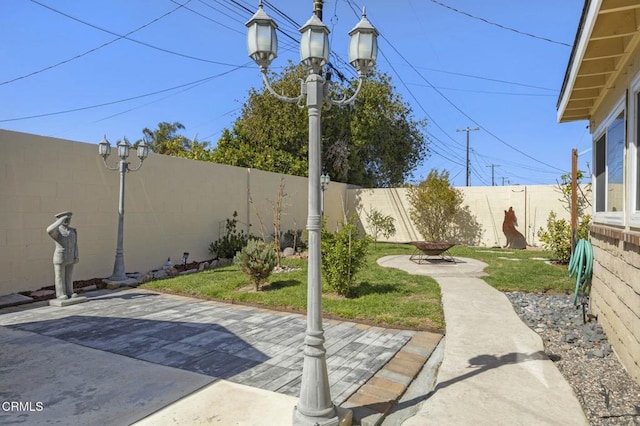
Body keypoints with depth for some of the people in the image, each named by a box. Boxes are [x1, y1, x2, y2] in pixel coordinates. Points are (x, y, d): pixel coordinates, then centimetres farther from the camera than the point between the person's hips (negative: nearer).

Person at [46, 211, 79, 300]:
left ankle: (69, 293, 16)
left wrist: (76, 257, 2)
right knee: (60, 277, 2)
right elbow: (49, 230, -35)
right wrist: (61, 220, -29)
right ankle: (60, 294, 9)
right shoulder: (56, 231, -9)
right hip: (59, 258, -5)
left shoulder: (73, 231, 7)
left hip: (70, 259, 5)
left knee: (69, 277, 9)